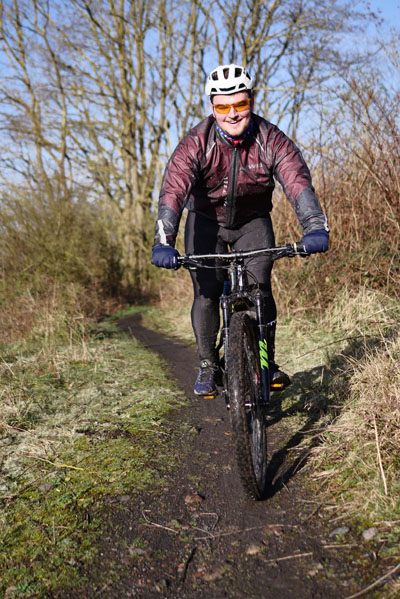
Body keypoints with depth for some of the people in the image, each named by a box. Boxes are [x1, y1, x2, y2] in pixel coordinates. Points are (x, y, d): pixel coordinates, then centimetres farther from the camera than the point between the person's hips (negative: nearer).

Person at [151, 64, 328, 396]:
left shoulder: (272, 140, -21)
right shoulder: (196, 143, -24)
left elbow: (297, 180, -35)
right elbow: (173, 189, -36)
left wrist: (316, 227, -53)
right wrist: (164, 241, -52)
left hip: (253, 221, 1)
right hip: (207, 221, 0)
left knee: (260, 289, -15)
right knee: (206, 293, -10)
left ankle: (267, 361, 2)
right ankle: (207, 365, 8)